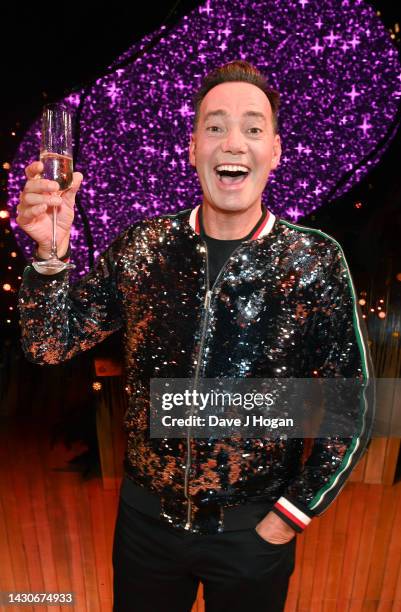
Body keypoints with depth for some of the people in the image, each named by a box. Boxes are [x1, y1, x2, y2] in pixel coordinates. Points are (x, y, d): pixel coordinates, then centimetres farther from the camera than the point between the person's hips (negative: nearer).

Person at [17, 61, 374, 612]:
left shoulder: (318, 263, -15)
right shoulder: (141, 249, -10)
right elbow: (50, 344, -7)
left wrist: (291, 514, -6)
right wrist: (51, 252, -23)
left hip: (254, 528, -1)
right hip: (146, 516, 2)